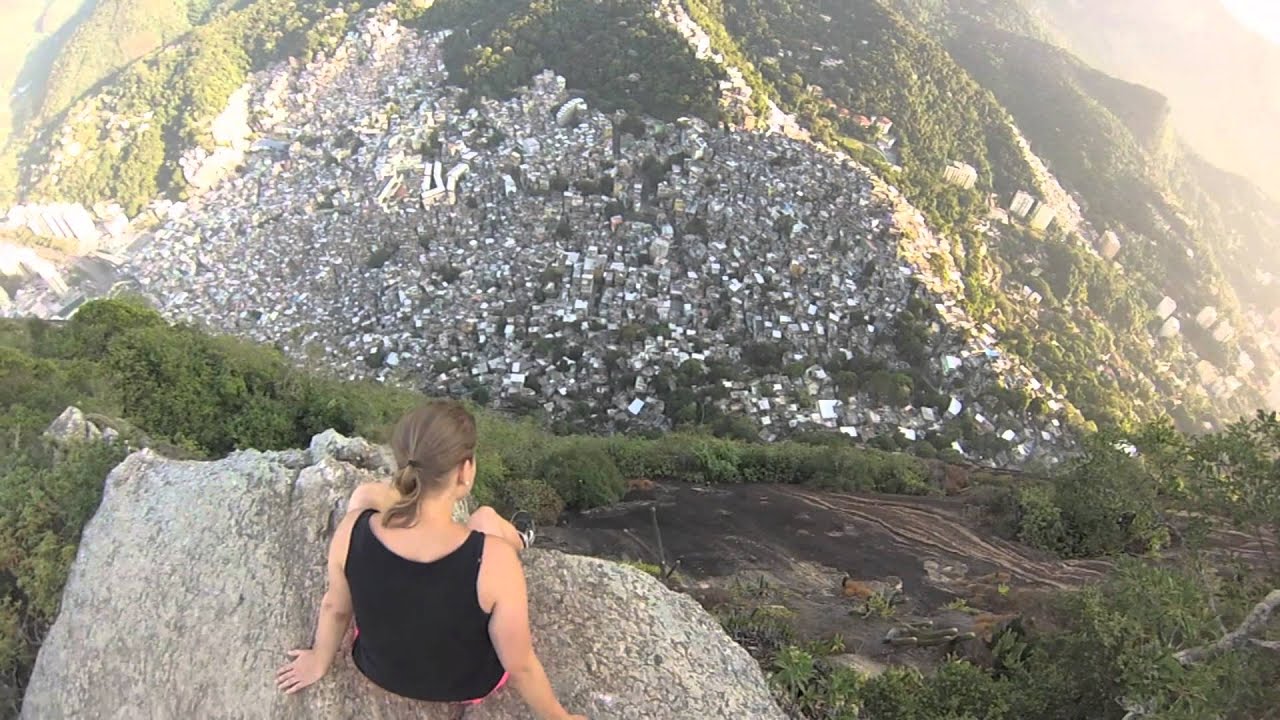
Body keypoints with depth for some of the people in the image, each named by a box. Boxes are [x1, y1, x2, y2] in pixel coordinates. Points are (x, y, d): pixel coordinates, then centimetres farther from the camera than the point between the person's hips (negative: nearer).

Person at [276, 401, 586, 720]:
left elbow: (335, 607, -7)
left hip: (377, 668, 2)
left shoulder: (353, 530, -28)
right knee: (486, 518, 10)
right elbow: (520, 666, -23)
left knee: (366, 494, 9)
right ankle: (518, 541, 47)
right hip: (469, 685, -2)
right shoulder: (493, 558, -38)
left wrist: (319, 660, 14)